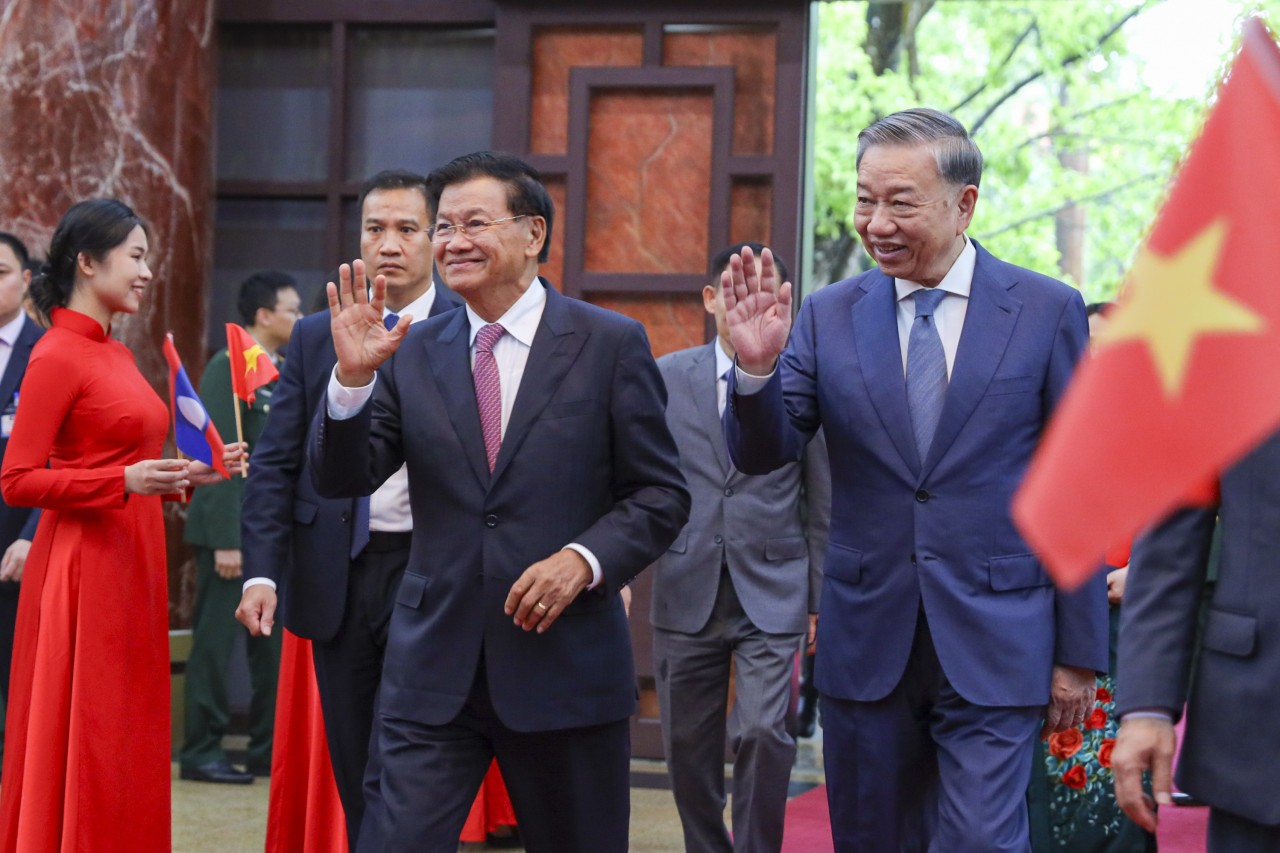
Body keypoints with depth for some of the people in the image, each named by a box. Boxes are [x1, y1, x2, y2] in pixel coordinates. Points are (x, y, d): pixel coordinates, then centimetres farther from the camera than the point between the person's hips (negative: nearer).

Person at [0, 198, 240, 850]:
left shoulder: (116, 354, 14)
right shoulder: (57, 356, -12)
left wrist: (193, 473, 11)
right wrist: (125, 481, -23)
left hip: (133, 565, 9)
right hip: (84, 569, -9)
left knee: (127, 743, 12)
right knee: (84, 748, -2)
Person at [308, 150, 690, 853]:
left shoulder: (612, 344, -1)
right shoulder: (413, 351, 6)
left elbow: (660, 495, -1)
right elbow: (342, 478, 2)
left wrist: (583, 558, -17)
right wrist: (353, 377, -14)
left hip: (566, 667, -1)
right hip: (433, 668, 2)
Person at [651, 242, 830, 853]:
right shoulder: (667, 377, 5)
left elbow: (822, 504, 4)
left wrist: (823, 600, 3)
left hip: (772, 594, -2)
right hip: (687, 591, 2)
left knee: (763, 733, -15)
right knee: (687, 747, 9)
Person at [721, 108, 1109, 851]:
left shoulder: (1048, 310, -2)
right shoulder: (828, 316, 3)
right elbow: (761, 454, -1)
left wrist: (1080, 652, 0)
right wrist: (757, 367, -21)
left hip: (993, 649, -3)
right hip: (866, 643, 3)